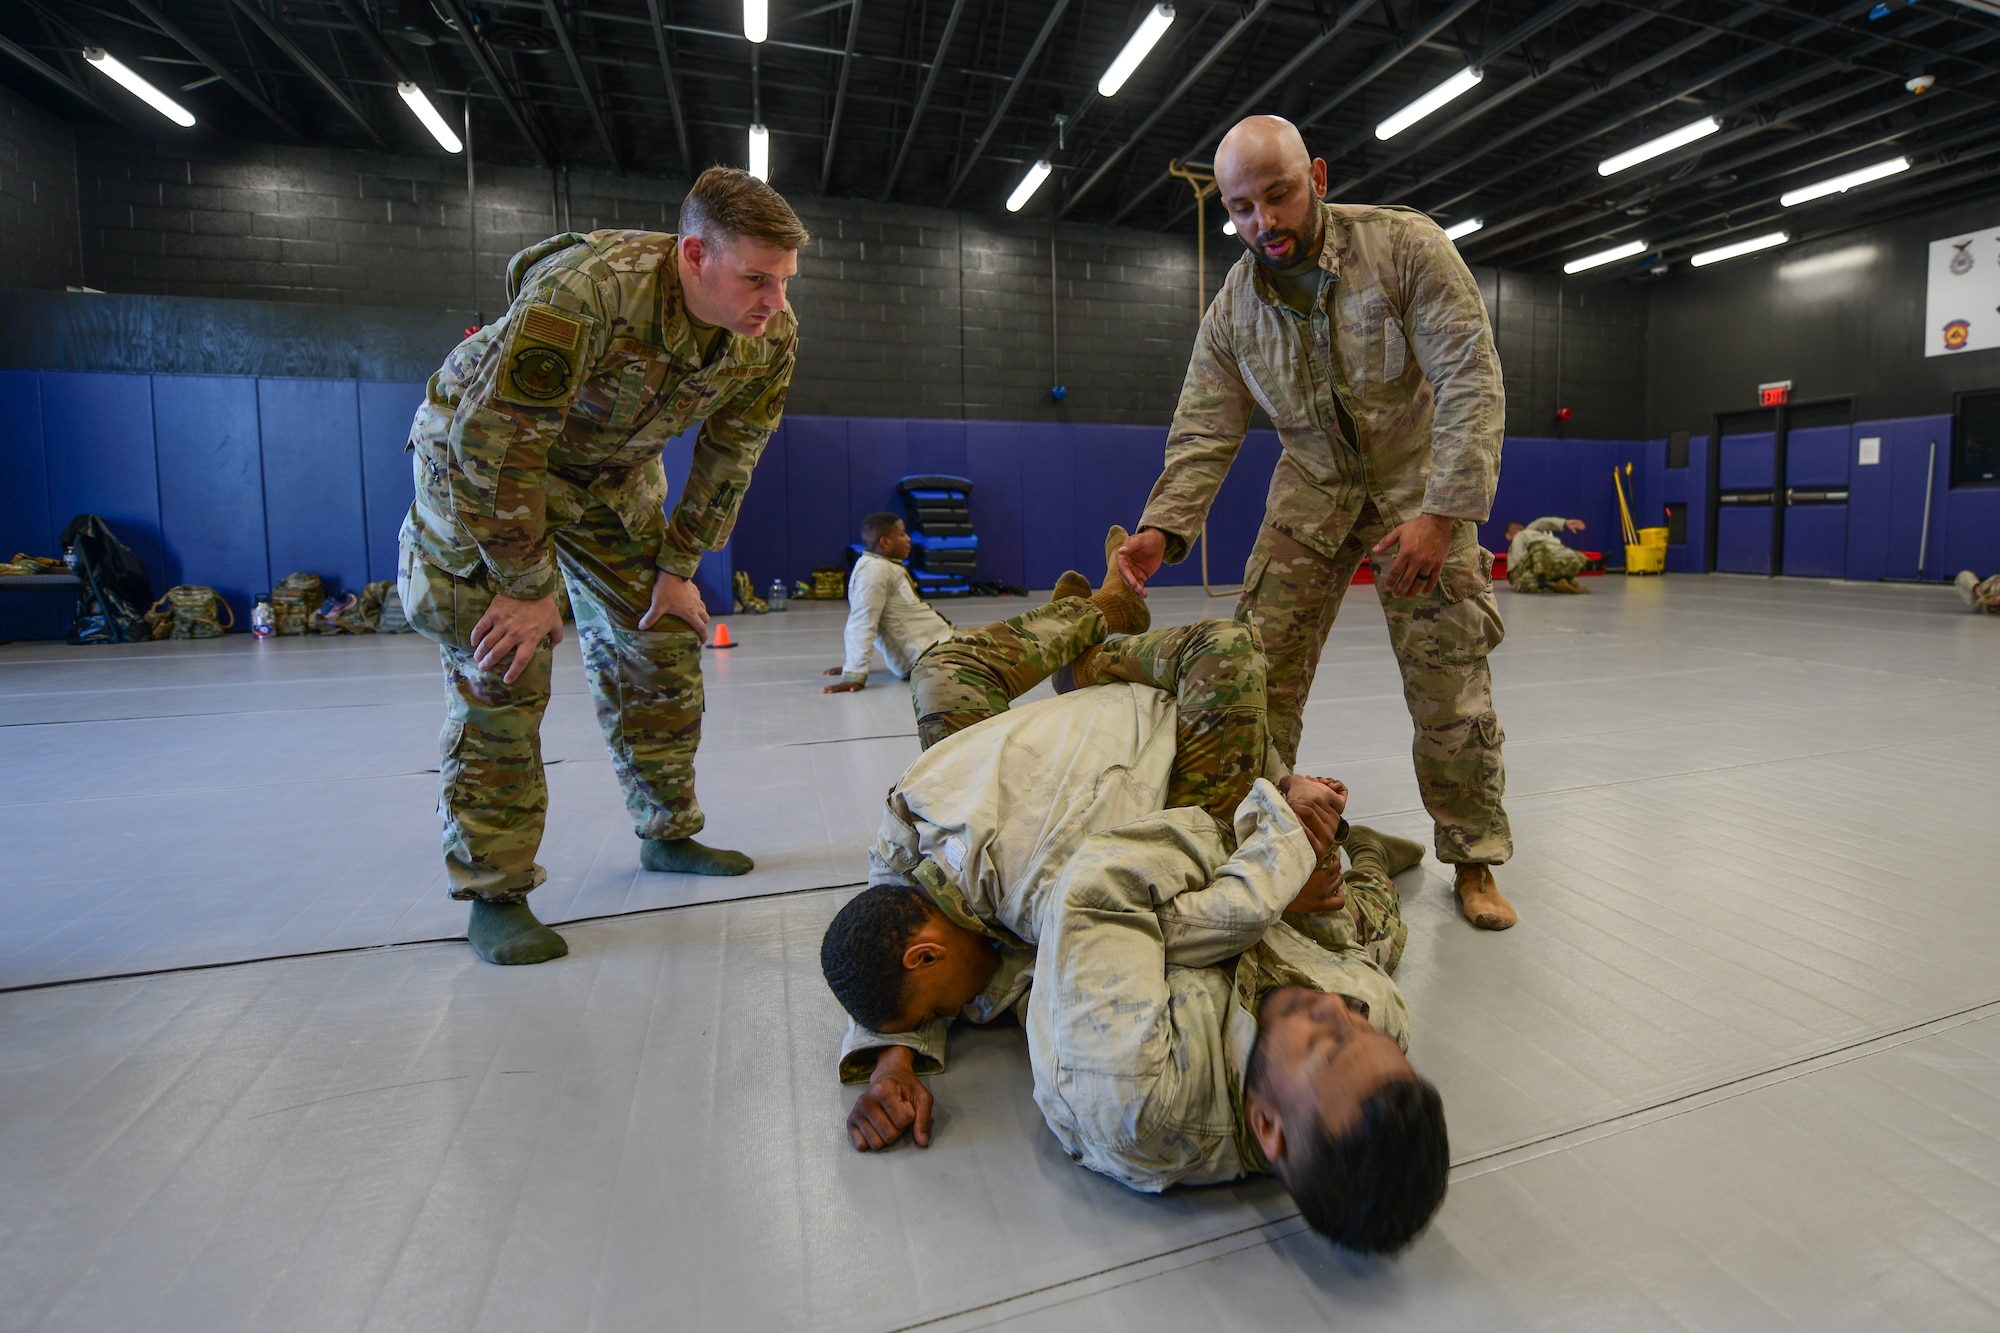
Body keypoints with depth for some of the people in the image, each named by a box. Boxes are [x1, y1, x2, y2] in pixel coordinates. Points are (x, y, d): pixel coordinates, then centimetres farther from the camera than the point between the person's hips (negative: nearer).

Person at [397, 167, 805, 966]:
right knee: (501, 667, -11)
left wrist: (677, 568, -3)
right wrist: (529, 588, -25)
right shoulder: (587, 292, -37)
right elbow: (495, 445, -33)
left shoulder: (772, 339, -17)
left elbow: (728, 458, -4)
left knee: (658, 646, 4)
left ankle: (666, 833, 21)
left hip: (614, 471, 6)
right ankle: (493, 892, 1)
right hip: (481, 454, -5)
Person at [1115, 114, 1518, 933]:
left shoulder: (1406, 247, -16)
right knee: (1259, 667, -8)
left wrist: (1444, 510, -30)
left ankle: (1472, 859, 14)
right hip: (1312, 485, 3)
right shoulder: (1231, 311, -7)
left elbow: (1471, 381, -20)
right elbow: (1203, 434, -9)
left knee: (1448, 674, -5)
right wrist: (1161, 530, -26)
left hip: (1421, 476, -2)